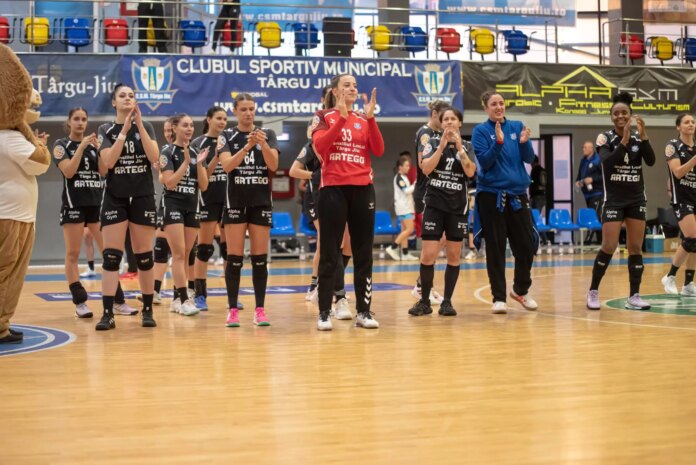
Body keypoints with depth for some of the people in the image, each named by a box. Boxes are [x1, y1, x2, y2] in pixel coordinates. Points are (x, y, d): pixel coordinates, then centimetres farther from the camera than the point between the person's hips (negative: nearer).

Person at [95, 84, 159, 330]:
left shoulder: (146, 127, 4)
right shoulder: (106, 130, 2)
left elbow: (154, 157, -12)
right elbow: (109, 161, -14)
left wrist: (139, 125, -17)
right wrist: (124, 129, -17)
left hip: (143, 197, 1)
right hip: (115, 198, -1)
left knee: (144, 255, 3)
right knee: (111, 255, -7)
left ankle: (147, 310, 12)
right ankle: (108, 313, -7)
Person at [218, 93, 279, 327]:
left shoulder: (267, 134, 4)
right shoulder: (227, 136, 1)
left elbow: (273, 165, -9)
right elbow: (227, 165, -15)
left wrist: (263, 144, -27)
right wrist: (247, 146, -28)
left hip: (261, 202, 1)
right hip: (236, 202, -1)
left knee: (260, 258, 2)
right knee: (234, 258, -3)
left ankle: (260, 310, 6)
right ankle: (233, 310, 2)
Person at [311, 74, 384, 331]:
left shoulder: (364, 120, 12)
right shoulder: (324, 117, 2)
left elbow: (378, 150, -2)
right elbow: (319, 146, -16)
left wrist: (370, 118, -10)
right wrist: (342, 117, -20)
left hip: (362, 189, 4)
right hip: (333, 189, -4)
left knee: (363, 253, 5)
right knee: (329, 254, -2)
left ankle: (363, 311, 11)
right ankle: (324, 313, 4)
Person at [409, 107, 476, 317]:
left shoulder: (467, 147, 5)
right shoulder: (433, 144, 3)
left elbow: (470, 172, -11)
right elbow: (426, 168, -14)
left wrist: (459, 147, -17)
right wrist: (442, 145, -20)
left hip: (458, 206, 2)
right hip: (434, 204, -1)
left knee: (454, 256, 3)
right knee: (428, 255, -8)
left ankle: (447, 301, 11)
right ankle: (424, 301, 3)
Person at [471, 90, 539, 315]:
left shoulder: (517, 127, 7)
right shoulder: (480, 131, -1)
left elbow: (529, 158, 3)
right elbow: (484, 161, -10)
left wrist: (524, 142, -16)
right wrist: (499, 142, -23)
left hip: (517, 193, 3)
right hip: (491, 195, -3)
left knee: (527, 244, 3)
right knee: (495, 248, 0)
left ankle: (521, 290, 24)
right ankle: (499, 297, 9)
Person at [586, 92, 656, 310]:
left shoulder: (638, 138, 3)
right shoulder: (605, 138, -6)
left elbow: (651, 161, -11)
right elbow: (607, 163, -21)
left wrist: (643, 136, -22)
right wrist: (624, 141, -30)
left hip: (636, 199, 4)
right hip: (613, 200, -4)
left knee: (636, 248, 2)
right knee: (609, 247, -9)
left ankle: (634, 296, 7)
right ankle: (593, 292, 6)